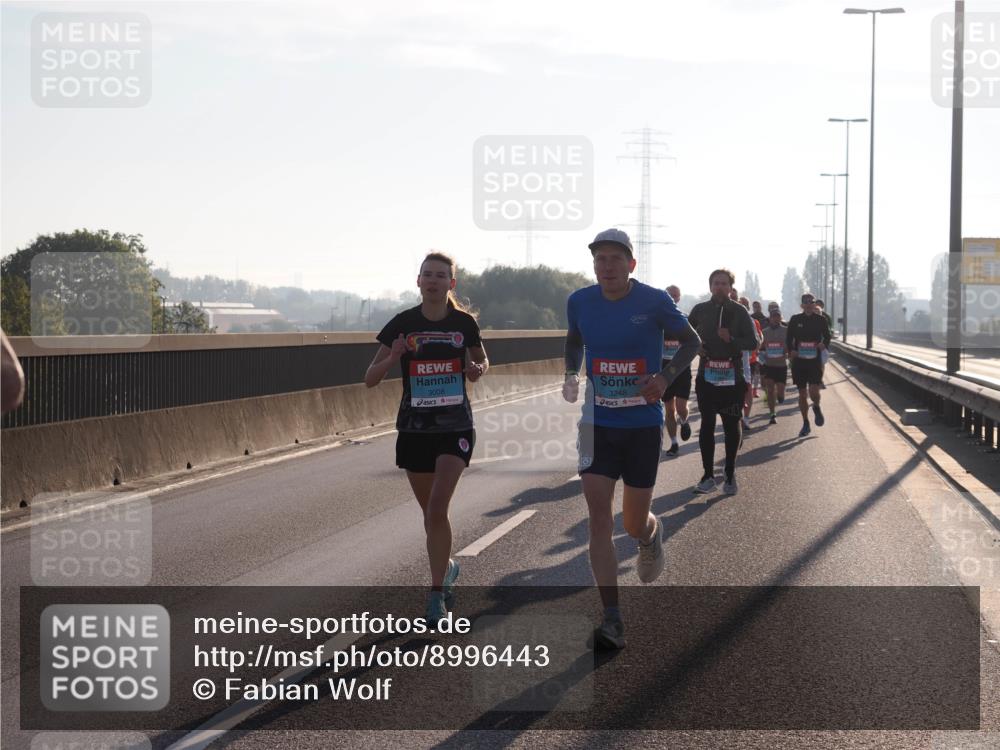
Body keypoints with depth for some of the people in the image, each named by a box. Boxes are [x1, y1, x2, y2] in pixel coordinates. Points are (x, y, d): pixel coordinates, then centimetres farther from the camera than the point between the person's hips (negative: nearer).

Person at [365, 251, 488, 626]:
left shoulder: (464, 323, -2)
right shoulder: (403, 324, -3)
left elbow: (481, 360, 17)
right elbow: (370, 379, -2)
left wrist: (477, 370, -7)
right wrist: (392, 358, -22)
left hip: (455, 429, -2)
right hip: (414, 430, 2)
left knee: (437, 508, -15)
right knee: (430, 512, 12)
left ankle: (436, 593, -6)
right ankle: (446, 567, 39)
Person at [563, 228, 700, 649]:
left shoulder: (654, 302, -10)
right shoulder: (580, 302, -1)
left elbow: (691, 341, 2)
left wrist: (665, 378, -14)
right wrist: (571, 374, 0)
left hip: (643, 425, -2)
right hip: (598, 425, 2)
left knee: (634, 524, 7)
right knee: (599, 521, -10)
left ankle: (650, 536, 47)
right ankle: (612, 620, -6)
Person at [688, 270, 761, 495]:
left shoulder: (740, 312, 1)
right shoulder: (700, 310, 6)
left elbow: (754, 342, -3)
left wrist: (732, 340, -18)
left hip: (733, 377, -1)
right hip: (706, 376, 1)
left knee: (732, 425, 5)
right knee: (707, 424, -1)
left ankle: (730, 474, 16)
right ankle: (708, 475, 5)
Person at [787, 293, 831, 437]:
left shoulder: (820, 320, 1)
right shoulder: (795, 320, 2)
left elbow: (827, 336, 11)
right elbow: (789, 338, 7)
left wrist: (824, 344, -10)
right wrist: (791, 351, -11)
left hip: (815, 361, -1)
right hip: (799, 361, 1)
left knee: (814, 391, -15)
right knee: (802, 394, 6)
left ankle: (816, 408, 21)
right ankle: (806, 424, 19)